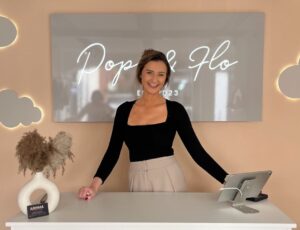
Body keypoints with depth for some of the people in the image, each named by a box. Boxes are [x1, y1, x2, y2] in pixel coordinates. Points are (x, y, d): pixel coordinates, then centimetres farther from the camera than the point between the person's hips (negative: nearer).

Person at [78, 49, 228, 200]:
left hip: (169, 180, -2)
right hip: (137, 182, 2)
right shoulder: (124, 110, 1)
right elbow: (113, 152, -1)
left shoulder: (175, 109, -5)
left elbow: (197, 151, -6)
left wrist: (228, 180, -13)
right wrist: (95, 185, -14)